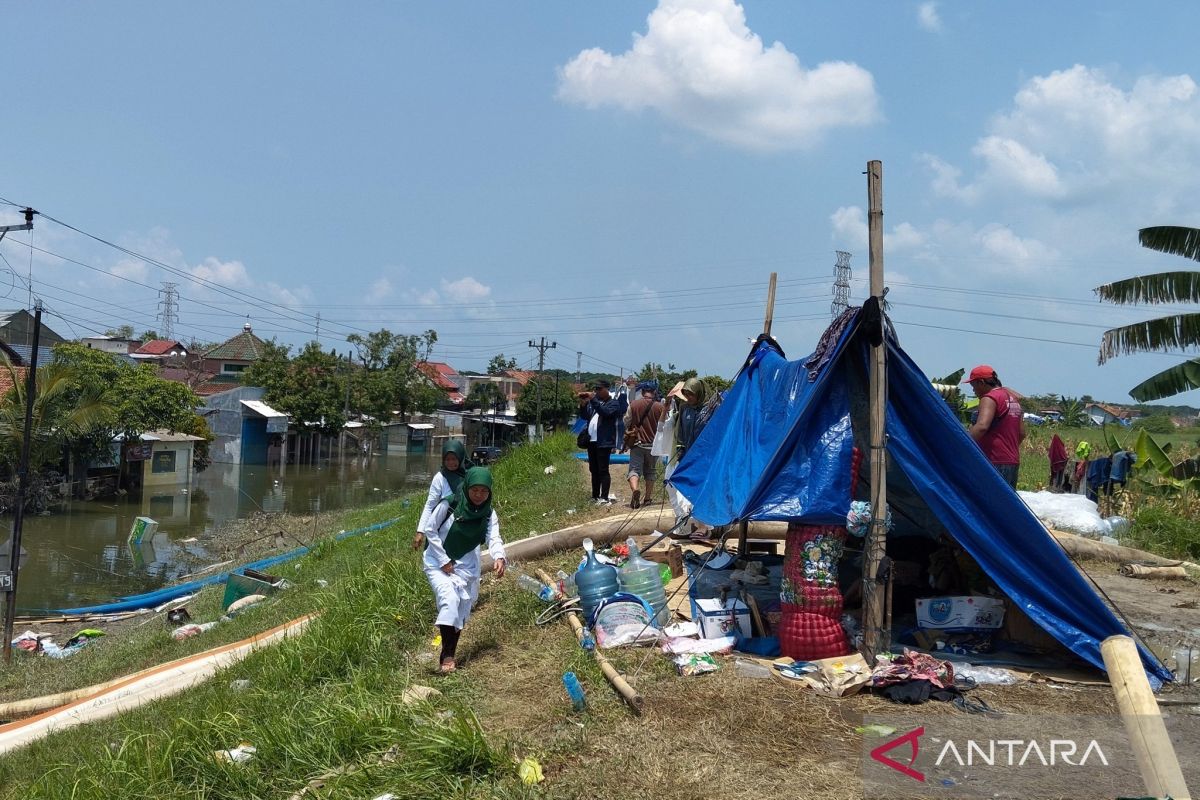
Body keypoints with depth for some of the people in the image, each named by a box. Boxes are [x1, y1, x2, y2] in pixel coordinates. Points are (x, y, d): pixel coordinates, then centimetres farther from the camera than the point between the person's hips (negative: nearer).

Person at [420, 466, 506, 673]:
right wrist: (444, 561, -14)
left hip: (466, 565, 5)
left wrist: (498, 557, -38)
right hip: (438, 561, -5)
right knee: (449, 598, -25)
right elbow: (430, 530, -12)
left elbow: (494, 537, -17)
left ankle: (448, 656, 17)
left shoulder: (488, 513, -5)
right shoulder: (449, 505, -18)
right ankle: (447, 655, -24)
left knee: (461, 611, 4)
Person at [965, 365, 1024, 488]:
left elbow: (982, 426, -27)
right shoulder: (1013, 398, 19)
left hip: (995, 462, -9)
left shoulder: (990, 398, -10)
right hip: (1013, 462, 9)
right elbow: (1022, 433, 21)